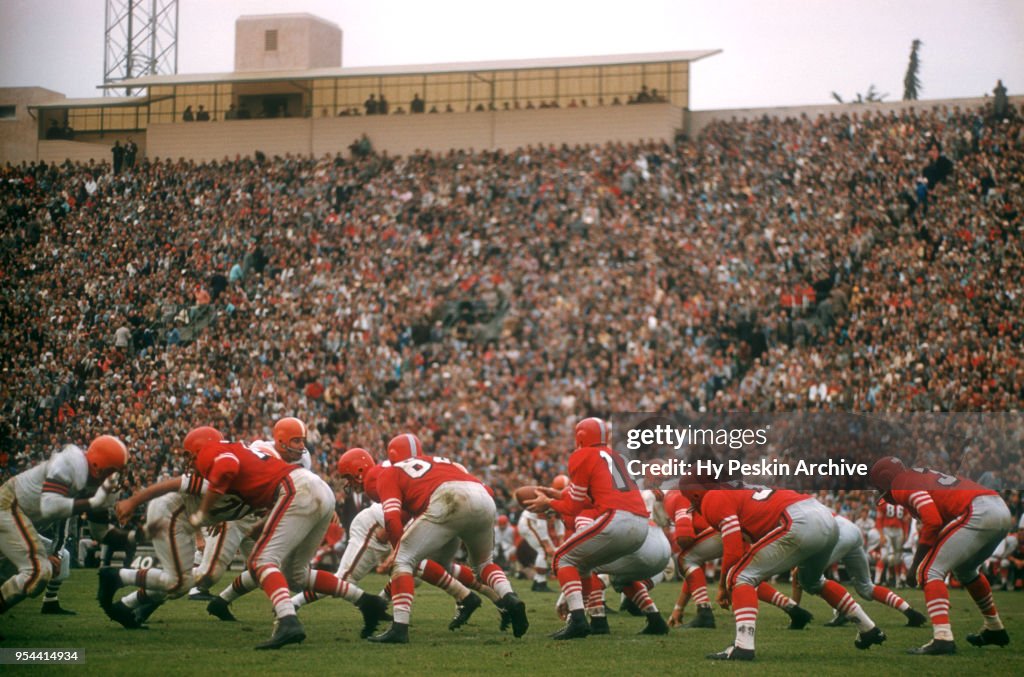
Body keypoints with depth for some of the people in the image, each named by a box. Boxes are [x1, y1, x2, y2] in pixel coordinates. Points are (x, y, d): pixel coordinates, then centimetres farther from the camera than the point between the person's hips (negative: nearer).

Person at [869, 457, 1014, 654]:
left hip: (979, 514, -9)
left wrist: (916, 565, -7)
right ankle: (994, 629, 44)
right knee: (965, 570, 32)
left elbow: (933, 521, -14)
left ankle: (942, 638, -23)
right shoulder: (924, 476, 27)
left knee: (930, 571, -7)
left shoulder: (902, 486, -1)